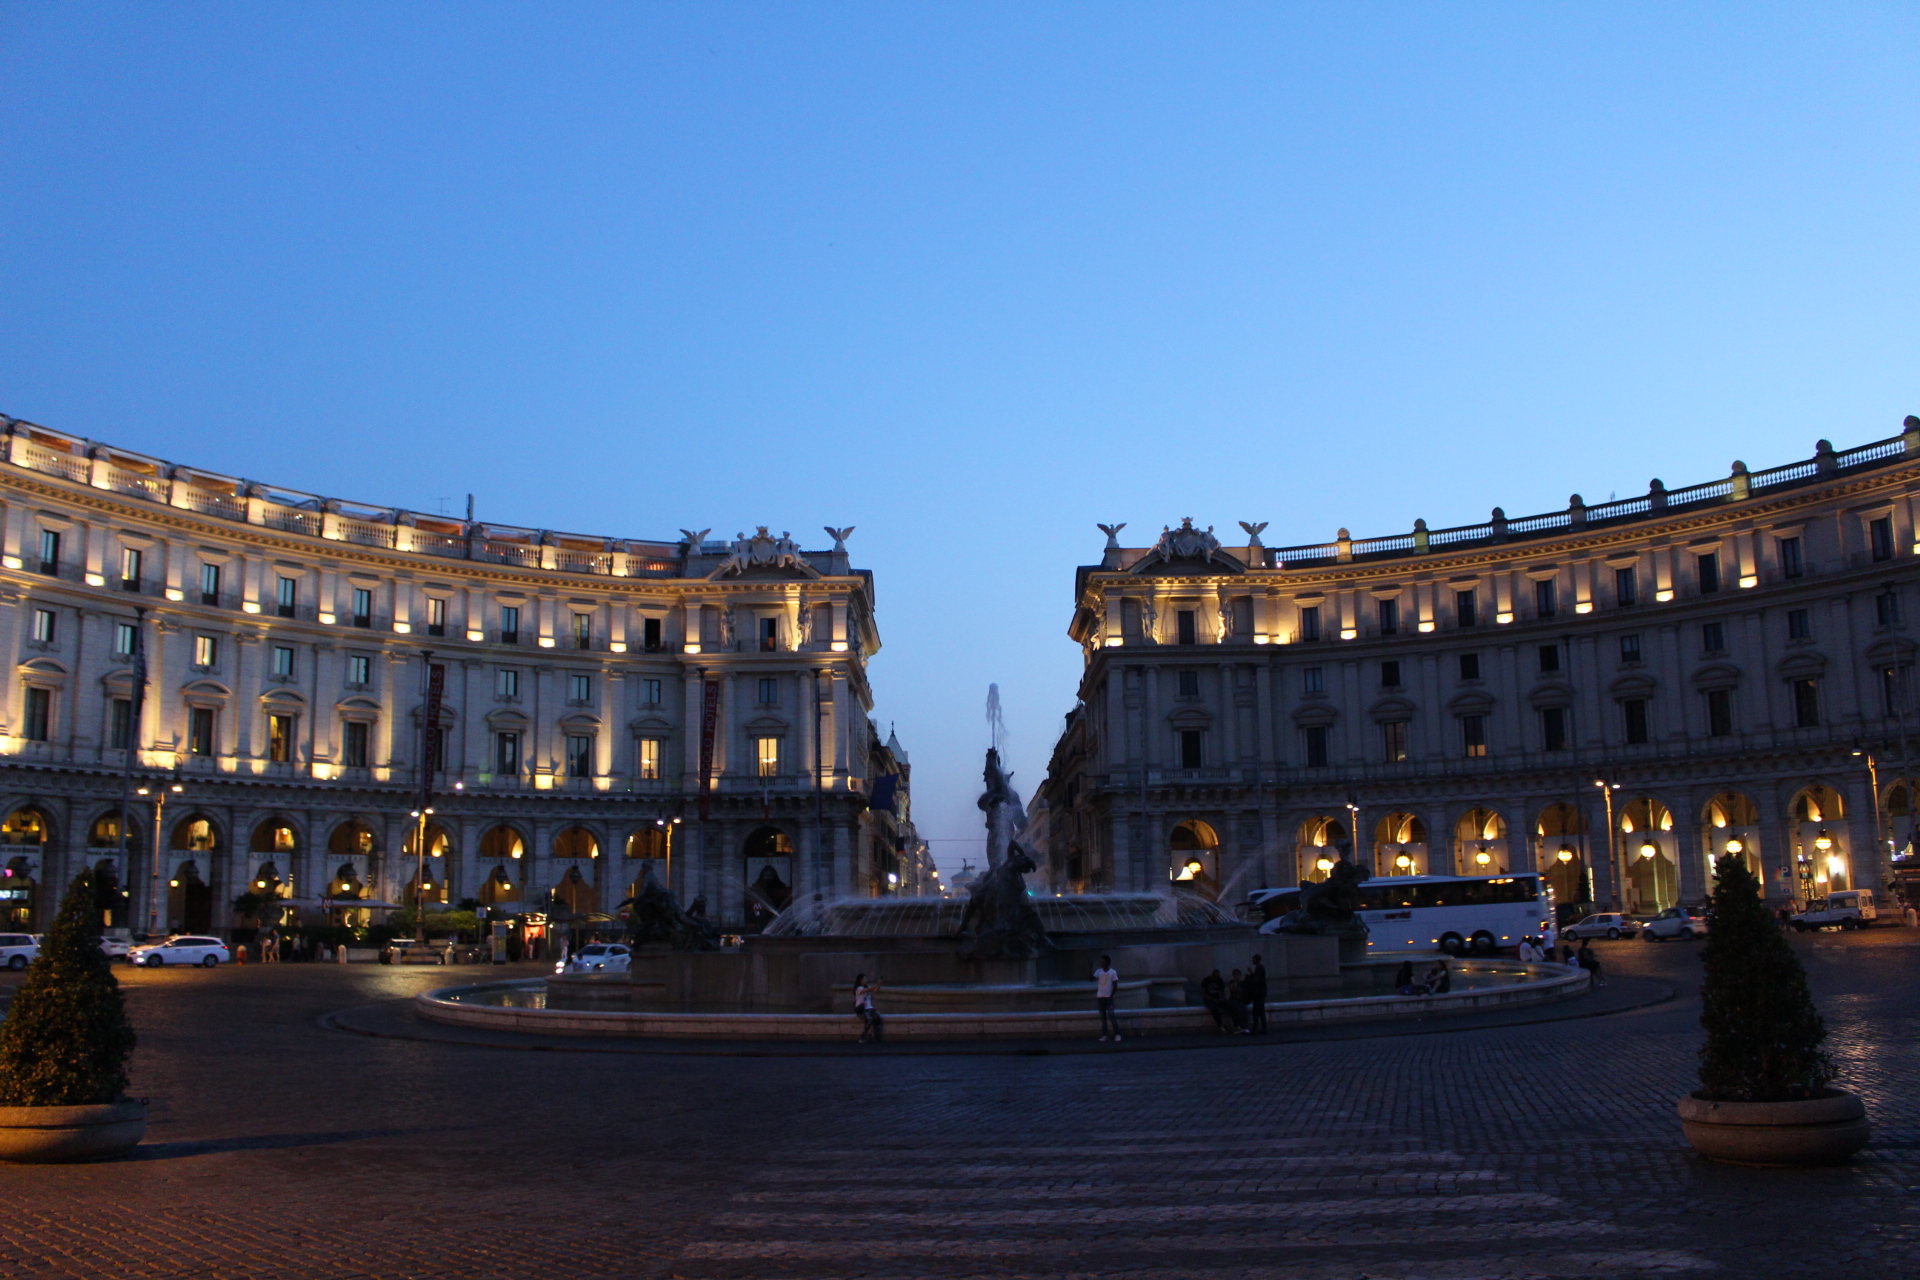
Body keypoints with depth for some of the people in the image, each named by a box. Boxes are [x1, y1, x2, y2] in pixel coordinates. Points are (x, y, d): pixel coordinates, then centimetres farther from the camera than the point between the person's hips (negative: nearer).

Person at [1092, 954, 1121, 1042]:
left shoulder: (1112, 972, -4)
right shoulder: (1098, 971, 5)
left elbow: (1115, 986, -3)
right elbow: (1092, 979, -7)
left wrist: (1111, 996, -9)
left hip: (1108, 998, -4)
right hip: (1100, 997, 4)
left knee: (1111, 1016, -9)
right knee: (1103, 1016, 6)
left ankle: (1117, 1034, -5)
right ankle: (1105, 1035, 8)